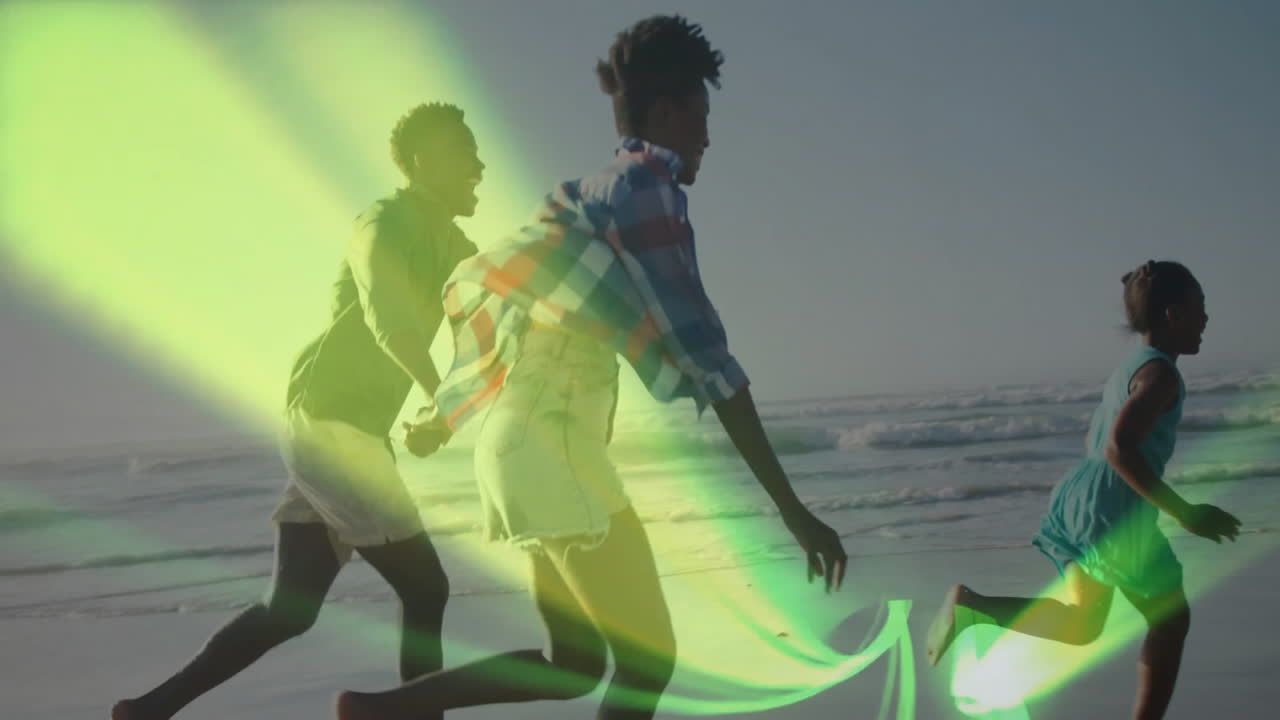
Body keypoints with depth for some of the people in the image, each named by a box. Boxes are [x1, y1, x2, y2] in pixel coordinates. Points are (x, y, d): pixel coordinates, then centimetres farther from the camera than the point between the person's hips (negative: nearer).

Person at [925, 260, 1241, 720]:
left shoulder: (1130, 367, 18)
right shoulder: (1161, 373, -12)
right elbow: (1119, 448, -26)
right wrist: (1183, 513, -22)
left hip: (1079, 494, 9)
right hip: (1114, 509, -9)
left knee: (1082, 624, 14)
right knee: (1170, 620, 6)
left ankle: (970, 604, -4)